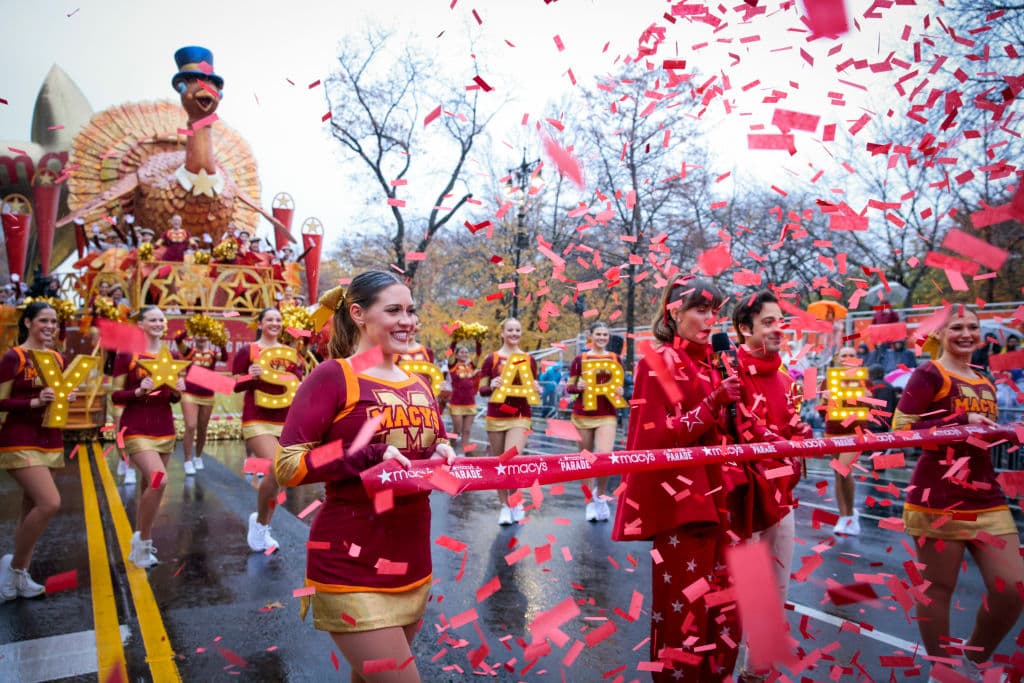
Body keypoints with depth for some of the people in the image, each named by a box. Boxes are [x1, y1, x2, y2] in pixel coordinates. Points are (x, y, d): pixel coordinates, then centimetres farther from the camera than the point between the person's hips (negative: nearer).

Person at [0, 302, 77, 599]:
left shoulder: (57, 358, 10)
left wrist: (68, 397, 1)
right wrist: (35, 401, -24)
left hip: (50, 441, 7)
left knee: (32, 508, 11)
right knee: (50, 503, -18)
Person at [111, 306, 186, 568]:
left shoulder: (172, 356, 9)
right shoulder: (127, 354, -5)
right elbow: (116, 395, -4)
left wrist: (178, 391, -6)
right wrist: (138, 391, -22)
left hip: (165, 429, 5)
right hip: (137, 429, -5)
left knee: (150, 486, 11)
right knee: (158, 480, -22)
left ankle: (138, 544, 27)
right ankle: (144, 542, -3)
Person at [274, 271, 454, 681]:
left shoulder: (419, 385, 9)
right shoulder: (333, 377, -12)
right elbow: (287, 467, -16)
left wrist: (442, 458, -5)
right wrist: (372, 456, -23)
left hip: (412, 567, 7)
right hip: (352, 572, -7)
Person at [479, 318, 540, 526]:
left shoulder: (529, 359, 5)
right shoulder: (491, 358, 0)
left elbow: (533, 388, 13)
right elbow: (481, 390, 0)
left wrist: (536, 389, -9)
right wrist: (492, 386, -20)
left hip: (520, 417, 0)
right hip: (495, 418, 1)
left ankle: (515, 499, 10)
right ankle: (504, 506, 21)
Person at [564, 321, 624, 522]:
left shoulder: (616, 359, 8)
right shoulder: (580, 359, 3)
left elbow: (619, 385, 17)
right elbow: (568, 387, 4)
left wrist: (619, 391, -6)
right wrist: (578, 387, -17)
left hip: (607, 415, 0)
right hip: (583, 415, 0)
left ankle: (600, 496, 9)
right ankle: (590, 501, 21)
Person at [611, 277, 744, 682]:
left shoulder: (708, 366, 14)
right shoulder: (657, 363, -6)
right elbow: (658, 438, -13)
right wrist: (713, 403, -20)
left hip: (715, 499, 7)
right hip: (680, 502, -7)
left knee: (722, 606, 13)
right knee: (684, 607, 0)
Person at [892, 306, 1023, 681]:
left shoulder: (985, 383, 17)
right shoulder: (929, 374, -6)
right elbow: (901, 426, -15)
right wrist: (963, 423, -17)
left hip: (986, 497, 7)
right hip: (939, 498, -7)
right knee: (937, 588, 3)